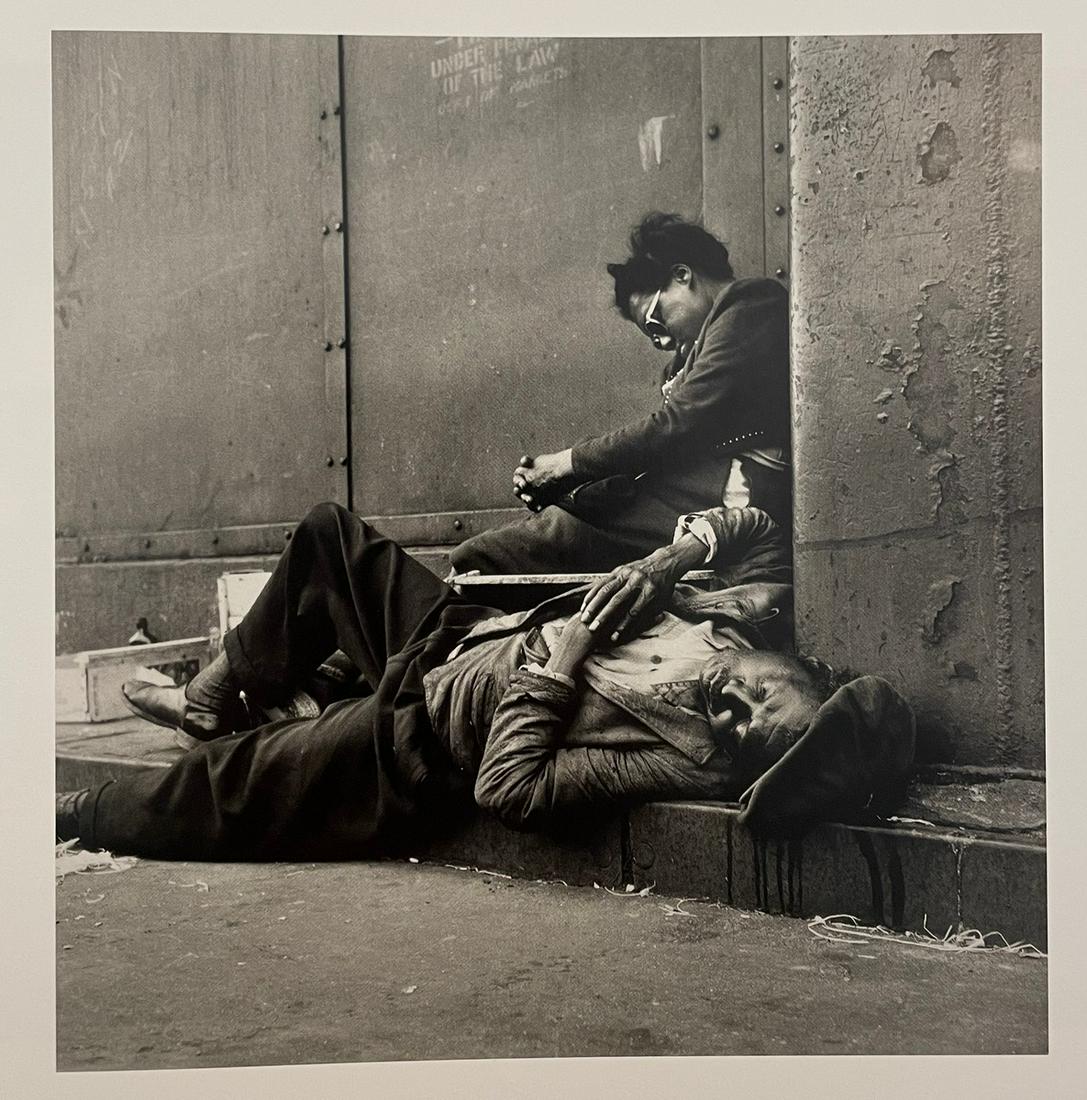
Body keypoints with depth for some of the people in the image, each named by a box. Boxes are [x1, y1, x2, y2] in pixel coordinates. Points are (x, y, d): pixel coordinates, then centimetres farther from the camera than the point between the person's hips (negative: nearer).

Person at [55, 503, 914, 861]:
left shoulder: (685, 762, -33)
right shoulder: (758, 614, -16)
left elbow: (510, 790, -31)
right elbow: (751, 526, 4)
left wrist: (559, 662, -28)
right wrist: (677, 552, -15)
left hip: (418, 742, -8)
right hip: (462, 631, 8)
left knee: (222, 790, 0)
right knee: (329, 531, 17)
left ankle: (75, 815, 35)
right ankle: (215, 698, 37)